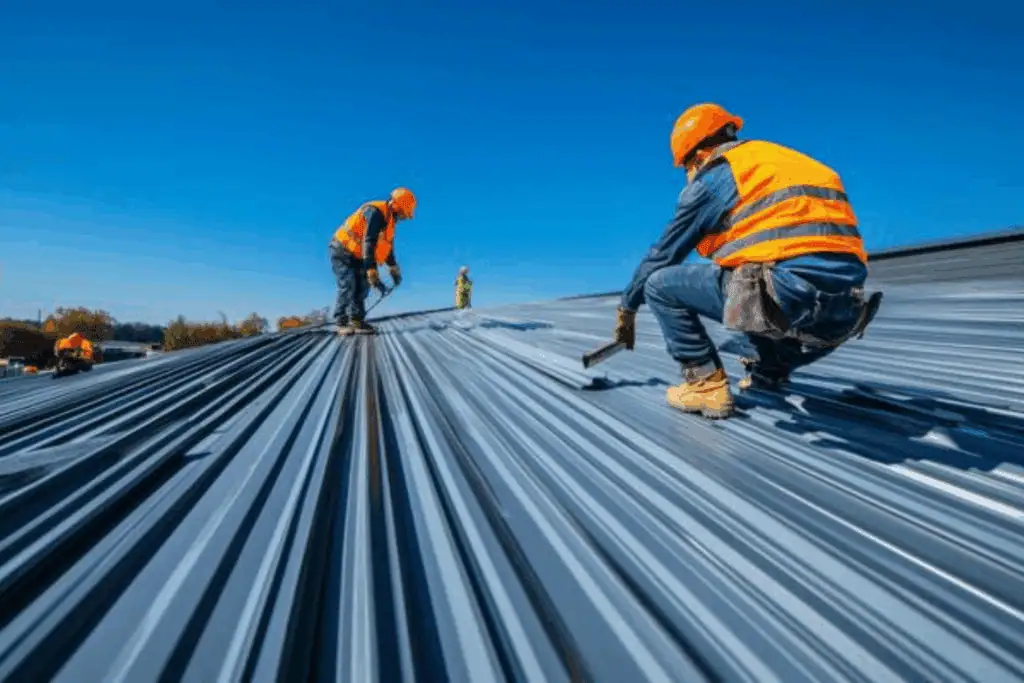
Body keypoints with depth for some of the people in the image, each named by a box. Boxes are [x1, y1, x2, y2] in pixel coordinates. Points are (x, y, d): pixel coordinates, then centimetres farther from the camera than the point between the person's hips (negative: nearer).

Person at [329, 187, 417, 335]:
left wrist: (394, 270, 15)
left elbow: (388, 247, 16)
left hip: (356, 256, 9)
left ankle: (356, 321, 0)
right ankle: (342, 322, -11)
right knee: (348, 286, -16)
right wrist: (373, 274, -36)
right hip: (342, 252, -9)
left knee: (362, 287, 1)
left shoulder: (388, 220, 6)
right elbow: (369, 244, -32)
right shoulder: (375, 213, -25)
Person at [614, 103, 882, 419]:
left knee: (660, 285, 3)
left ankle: (707, 385, 2)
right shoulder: (789, 161, 26)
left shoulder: (713, 176, 5)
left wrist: (627, 308, 24)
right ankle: (768, 375, 26)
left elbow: (662, 254, 11)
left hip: (787, 293, -8)